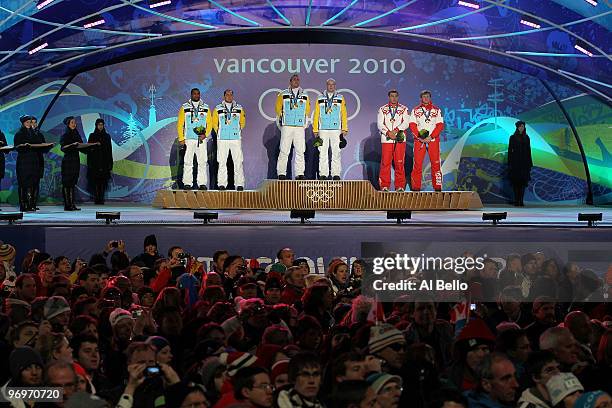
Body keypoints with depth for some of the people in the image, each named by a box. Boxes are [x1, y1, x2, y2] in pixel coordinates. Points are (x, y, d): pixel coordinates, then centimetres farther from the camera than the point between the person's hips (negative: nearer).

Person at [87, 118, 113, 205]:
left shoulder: (107, 136, 10)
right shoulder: (92, 136, 6)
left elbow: (110, 150, 8)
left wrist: (110, 164, 2)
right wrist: (89, 163, -5)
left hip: (104, 162, 1)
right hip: (95, 162, -1)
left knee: (103, 181, -4)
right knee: (96, 181, -5)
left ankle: (101, 199, -3)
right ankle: (96, 198, -4)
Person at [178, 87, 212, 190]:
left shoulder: (206, 108, 11)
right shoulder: (184, 108, 6)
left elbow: (209, 123, 10)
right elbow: (180, 124, 4)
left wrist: (205, 134, -7)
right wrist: (181, 138, -4)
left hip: (201, 139, 2)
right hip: (188, 139, -2)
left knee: (202, 162, -2)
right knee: (188, 162, -3)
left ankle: (202, 183, 0)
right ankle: (187, 183, -1)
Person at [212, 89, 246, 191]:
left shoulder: (239, 109, 10)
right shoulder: (218, 109, 7)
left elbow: (242, 122, 18)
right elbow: (214, 123, 14)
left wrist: (238, 131, 8)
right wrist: (219, 132, 6)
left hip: (236, 138, 0)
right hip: (222, 139, 0)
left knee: (238, 161, -4)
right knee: (222, 162, -1)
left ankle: (239, 184, -3)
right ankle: (222, 183, 2)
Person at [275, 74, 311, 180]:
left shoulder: (305, 96, 14)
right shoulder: (283, 95, 8)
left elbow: (307, 111, 19)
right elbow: (278, 109, 10)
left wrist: (304, 123, 10)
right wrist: (281, 120, 3)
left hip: (300, 127, 2)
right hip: (286, 126, -2)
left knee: (300, 151, -1)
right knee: (284, 151, -6)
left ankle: (300, 173, 0)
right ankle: (281, 173, -3)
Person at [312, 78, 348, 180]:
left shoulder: (340, 98, 10)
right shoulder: (320, 99, 11)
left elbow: (343, 114, 8)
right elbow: (316, 115, 9)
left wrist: (344, 129, 1)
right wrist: (315, 130, 3)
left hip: (336, 129, 0)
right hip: (323, 129, 0)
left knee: (336, 152, -3)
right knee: (323, 152, -2)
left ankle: (336, 174, -1)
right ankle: (323, 174, 0)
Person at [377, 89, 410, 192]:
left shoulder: (404, 109, 11)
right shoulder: (382, 109, 13)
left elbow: (406, 123, -2)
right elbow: (380, 124, 3)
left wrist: (396, 130, -15)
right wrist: (388, 132, -12)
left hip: (400, 139, 0)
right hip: (386, 139, 0)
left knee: (399, 163, -2)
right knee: (385, 162, -4)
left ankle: (400, 186, 2)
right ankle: (384, 186, 0)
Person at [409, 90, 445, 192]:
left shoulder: (437, 110, 8)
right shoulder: (415, 110, 10)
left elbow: (440, 125, 2)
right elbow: (412, 125, 4)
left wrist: (431, 137, -11)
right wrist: (419, 137, -10)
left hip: (433, 140, 0)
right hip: (419, 140, 0)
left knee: (435, 163, -4)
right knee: (417, 164, -3)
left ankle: (437, 187, -1)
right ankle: (416, 187, 1)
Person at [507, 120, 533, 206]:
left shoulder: (526, 138, 9)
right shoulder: (513, 137, 1)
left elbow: (529, 150, 10)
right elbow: (510, 150, -1)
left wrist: (530, 163, 5)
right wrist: (509, 163, -7)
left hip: (524, 161, 2)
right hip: (515, 161, -2)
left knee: (523, 181, 0)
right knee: (516, 181, -3)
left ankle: (521, 201, 2)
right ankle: (516, 201, 0)